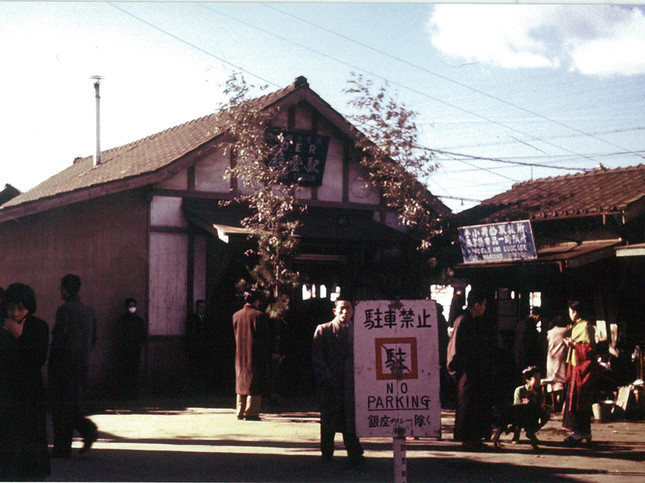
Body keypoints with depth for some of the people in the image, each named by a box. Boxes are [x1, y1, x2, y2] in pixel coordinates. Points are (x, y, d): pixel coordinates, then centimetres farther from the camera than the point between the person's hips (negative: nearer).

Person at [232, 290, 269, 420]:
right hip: (255, 355, -6)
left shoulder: (236, 315, 5)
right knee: (254, 384, -1)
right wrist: (265, 358, 0)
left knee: (241, 382, 13)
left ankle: (240, 412, 15)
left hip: (240, 355, 6)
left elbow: (236, 335, 12)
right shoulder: (258, 315, -12)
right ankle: (251, 412, -3)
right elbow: (264, 338, -9)